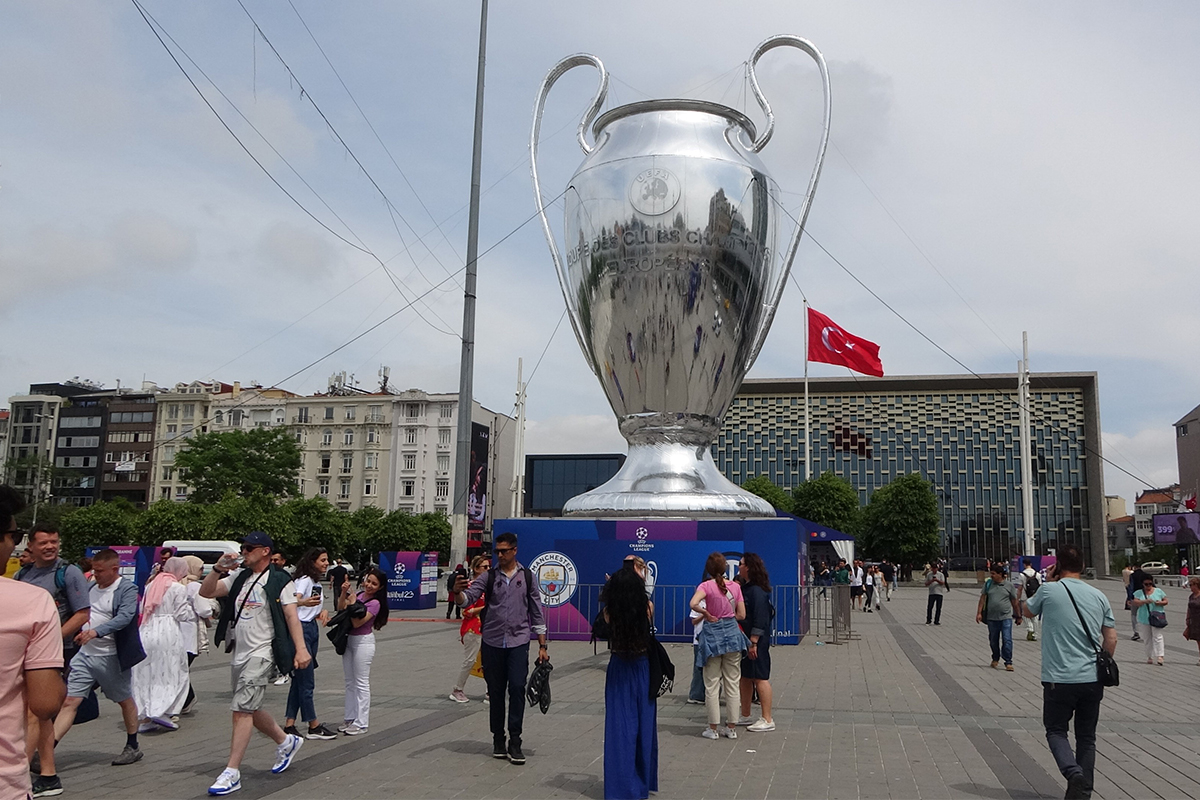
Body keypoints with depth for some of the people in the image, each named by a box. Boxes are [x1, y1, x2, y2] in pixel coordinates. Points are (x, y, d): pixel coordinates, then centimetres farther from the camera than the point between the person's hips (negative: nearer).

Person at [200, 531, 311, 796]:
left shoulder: (279, 581, -9)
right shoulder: (239, 579, 11)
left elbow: (292, 616, -14)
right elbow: (206, 592, 7)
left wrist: (301, 649, -22)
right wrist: (218, 569, -9)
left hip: (261, 653, -8)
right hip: (240, 653, 8)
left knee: (242, 709, -12)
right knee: (249, 709, 17)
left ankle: (231, 774, -8)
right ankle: (286, 742, 36)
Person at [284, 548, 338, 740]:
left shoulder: (317, 581, 14)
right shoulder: (304, 580, -13)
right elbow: (293, 601, -30)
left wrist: (323, 611, 3)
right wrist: (303, 602, -51)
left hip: (313, 629, 9)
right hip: (301, 629, -9)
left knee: (300, 679, 10)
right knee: (306, 682, -3)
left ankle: (289, 724, 14)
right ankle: (314, 727, 3)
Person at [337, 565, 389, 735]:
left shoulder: (375, 603, -15)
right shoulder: (359, 595, 5)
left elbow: (357, 623, -21)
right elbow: (341, 609, 7)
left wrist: (352, 604, -20)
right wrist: (344, 593, -6)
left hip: (363, 642, -8)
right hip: (349, 640, 8)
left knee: (361, 683, -2)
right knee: (350, 682, 14)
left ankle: (361, 723, 4)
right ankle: (350, 718, 24)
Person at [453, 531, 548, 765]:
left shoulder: (527, 577, 5)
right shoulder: (488, 576, 4)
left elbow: (537, 612, 7)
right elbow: (467, 599, -7)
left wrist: (542, 645, 5)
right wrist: (458, 592, -31)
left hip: (518, 642, -1)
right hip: (492, 642, 1)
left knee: (517, 687, -11)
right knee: (496, 691, 7)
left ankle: (515, 741, -4)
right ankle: (498, 739, 19)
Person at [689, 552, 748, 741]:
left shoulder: (707, 586, -10)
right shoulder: (735, 586, 0)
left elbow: (694, 603, -27)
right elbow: (741, 615, 2)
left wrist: (707, 614, -11)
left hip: (713, 633, -3)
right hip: (732, 633, 3)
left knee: (712, 684, 6)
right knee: (732, 683, 11)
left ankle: (712, 728, 9)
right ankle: (731, 727, 15)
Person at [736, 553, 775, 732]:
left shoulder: (757, 591, -17)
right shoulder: (744, 588, 13)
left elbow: (760, 620, -21)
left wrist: (753, 642, -23)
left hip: (757, 641, -10)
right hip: (744, 639, 10)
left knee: (760, 678, -5)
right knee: (745, 677, 15)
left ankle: (767, 720, 0)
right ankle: (745, 715, 26)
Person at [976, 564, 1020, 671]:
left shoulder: (1009, 586, -1)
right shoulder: (988, 583, 4)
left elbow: (1014, 602, 7)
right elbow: (982, 598, 7)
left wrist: (1018, 616, 12)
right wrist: (979, 613, 2)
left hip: (1006, 617, -3)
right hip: (992, 618, 3)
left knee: (1007, 640, -9)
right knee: (993, 640, 13)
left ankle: (1008, 662, -1)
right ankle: (995, 659, 32)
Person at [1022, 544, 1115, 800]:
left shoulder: (1049, 590, -8)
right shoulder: (1098, 596, 4)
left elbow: (1026, 611, 12)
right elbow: (1111, 639, 4)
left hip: (1060, 679, -4)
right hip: (1093, 679, 4)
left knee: (1056, 731, 10)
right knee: (1086, 737, 16)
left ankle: (1073, 772, -14)